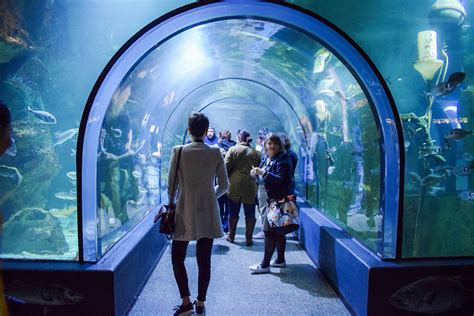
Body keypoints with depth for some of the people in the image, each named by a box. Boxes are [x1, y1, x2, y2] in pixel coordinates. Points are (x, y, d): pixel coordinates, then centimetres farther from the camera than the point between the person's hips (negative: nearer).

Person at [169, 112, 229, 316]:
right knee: (204, 261, 11)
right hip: (208, 214, 2)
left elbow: (171, 185, -5)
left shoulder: (178, 151, -7)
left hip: (184, 213, -2)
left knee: (177, 258, 14)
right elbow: (224, 186, 1)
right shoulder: (215, 153, -2)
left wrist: (171, 203, 13)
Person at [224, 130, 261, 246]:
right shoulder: (255, 152, 7)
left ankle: (231, 236, 22)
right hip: (250, 186, 1)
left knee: (233, 212, 11)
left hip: (235, 185, -1)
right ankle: (249, 238, 13)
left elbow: (226, 167, -5)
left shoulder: (233, 149, -1)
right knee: (250, 213, 10)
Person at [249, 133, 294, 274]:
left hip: (279, 200, -9)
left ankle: (265, 264, 2)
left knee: (269, 230, -6)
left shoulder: (283, 159, -12)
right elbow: (266, 178, 17)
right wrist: (257, 173, -2)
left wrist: (263, 173, -27)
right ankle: (280, 260, 27)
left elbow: (280, 179, -22)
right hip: (272, 199, 9)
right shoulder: (267, 159, 12)